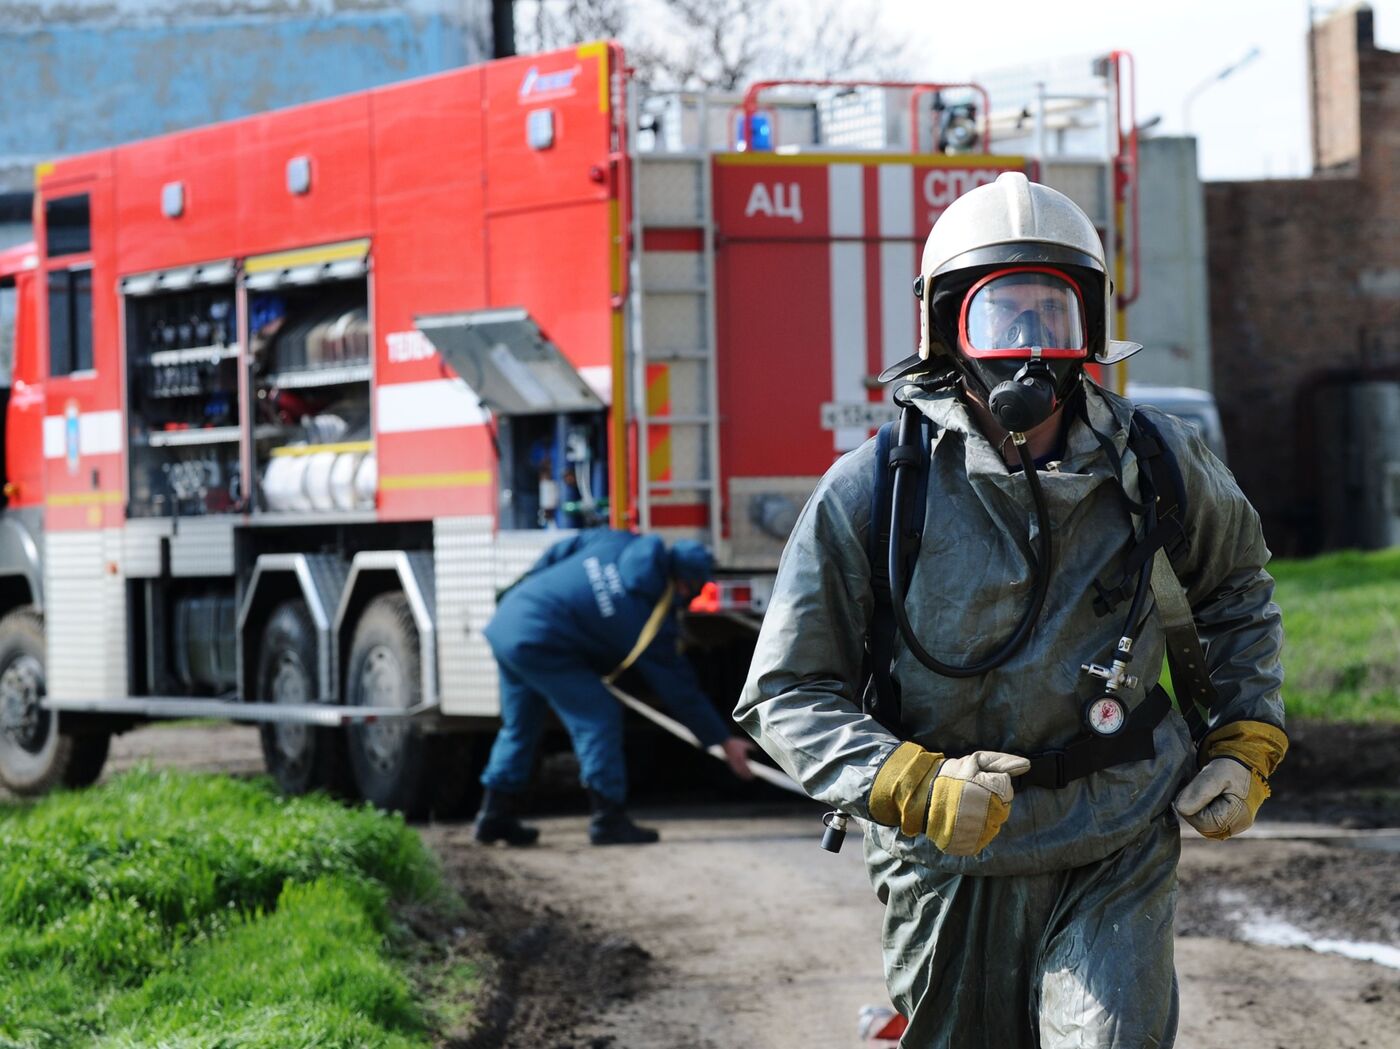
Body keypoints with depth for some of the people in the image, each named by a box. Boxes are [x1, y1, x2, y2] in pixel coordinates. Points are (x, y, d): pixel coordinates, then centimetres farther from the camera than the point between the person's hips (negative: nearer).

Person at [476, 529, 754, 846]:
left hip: (504, 624, 8)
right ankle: (608, 820, -3)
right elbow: (680, 690, -3)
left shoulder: (614, 542, 4)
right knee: (599, 716, -3)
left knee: (519, 724, 21)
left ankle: (496, 815, 28)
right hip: (539, 643, -8)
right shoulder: (653, 622, -9)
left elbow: (554, 556, 13)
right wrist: (725, 741, 5)